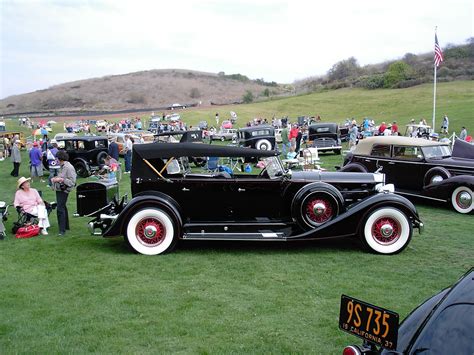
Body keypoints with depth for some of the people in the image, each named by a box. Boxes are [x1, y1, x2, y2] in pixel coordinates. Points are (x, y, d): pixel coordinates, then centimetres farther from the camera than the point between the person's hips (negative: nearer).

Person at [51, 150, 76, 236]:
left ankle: (62, 230, -9)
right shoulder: (62, 166, 11)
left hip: (64, 190, -10)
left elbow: (72, 182, -20)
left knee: (60, 209, -12)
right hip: (59, 190, 10)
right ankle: (66, 226, 32)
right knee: (63, 207, 19)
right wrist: (56, 178, 9)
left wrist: (61, 179, -24)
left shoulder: (69, 167, -17)